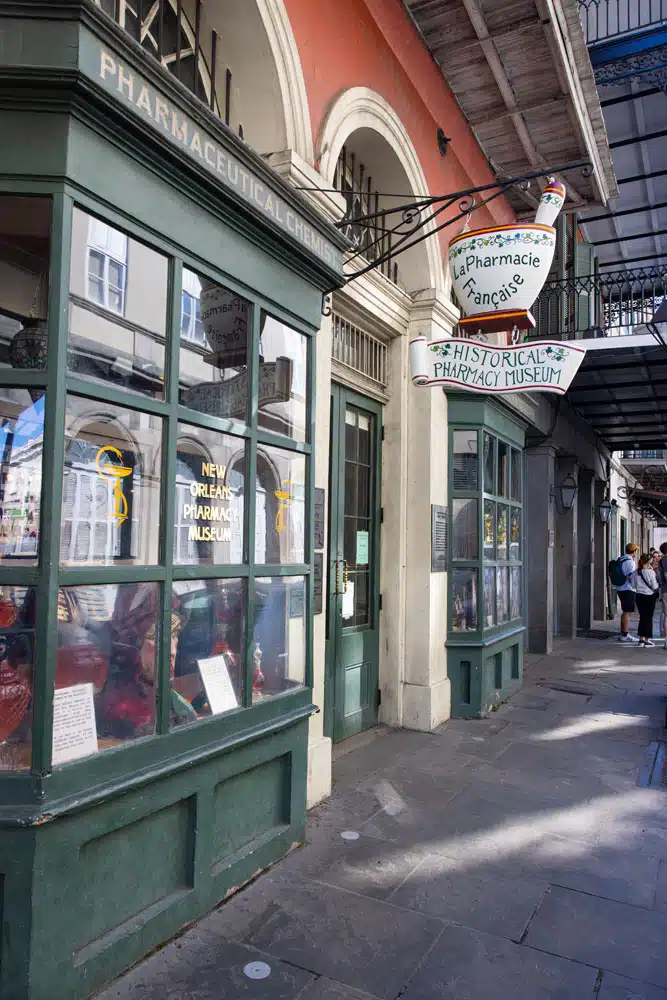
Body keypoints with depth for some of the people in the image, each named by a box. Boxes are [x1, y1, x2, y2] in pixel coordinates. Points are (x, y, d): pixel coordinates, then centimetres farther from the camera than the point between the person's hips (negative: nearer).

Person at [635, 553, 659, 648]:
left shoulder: (636, 572, -3)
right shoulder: (650, 572, -15)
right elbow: (655, 586, -10)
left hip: (639, 596, 4)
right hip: (649, 597, -4)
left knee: (642, 617, 14)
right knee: (649, 618, 5)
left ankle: (641, 638, 15)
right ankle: (647, 639, 8)